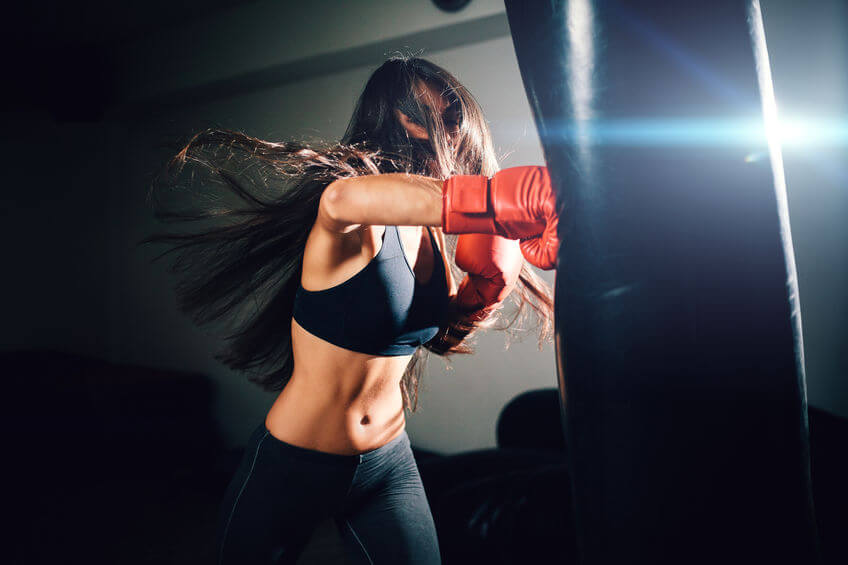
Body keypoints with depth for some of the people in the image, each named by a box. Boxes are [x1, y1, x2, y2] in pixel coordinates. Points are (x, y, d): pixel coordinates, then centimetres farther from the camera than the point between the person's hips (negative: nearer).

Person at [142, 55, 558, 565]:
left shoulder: (431, 234, 0)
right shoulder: (351, 224, -22)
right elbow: (341, 198, -47)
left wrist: (487, 282, -10)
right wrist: (501, 197, -57)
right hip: (293, 465, -5)